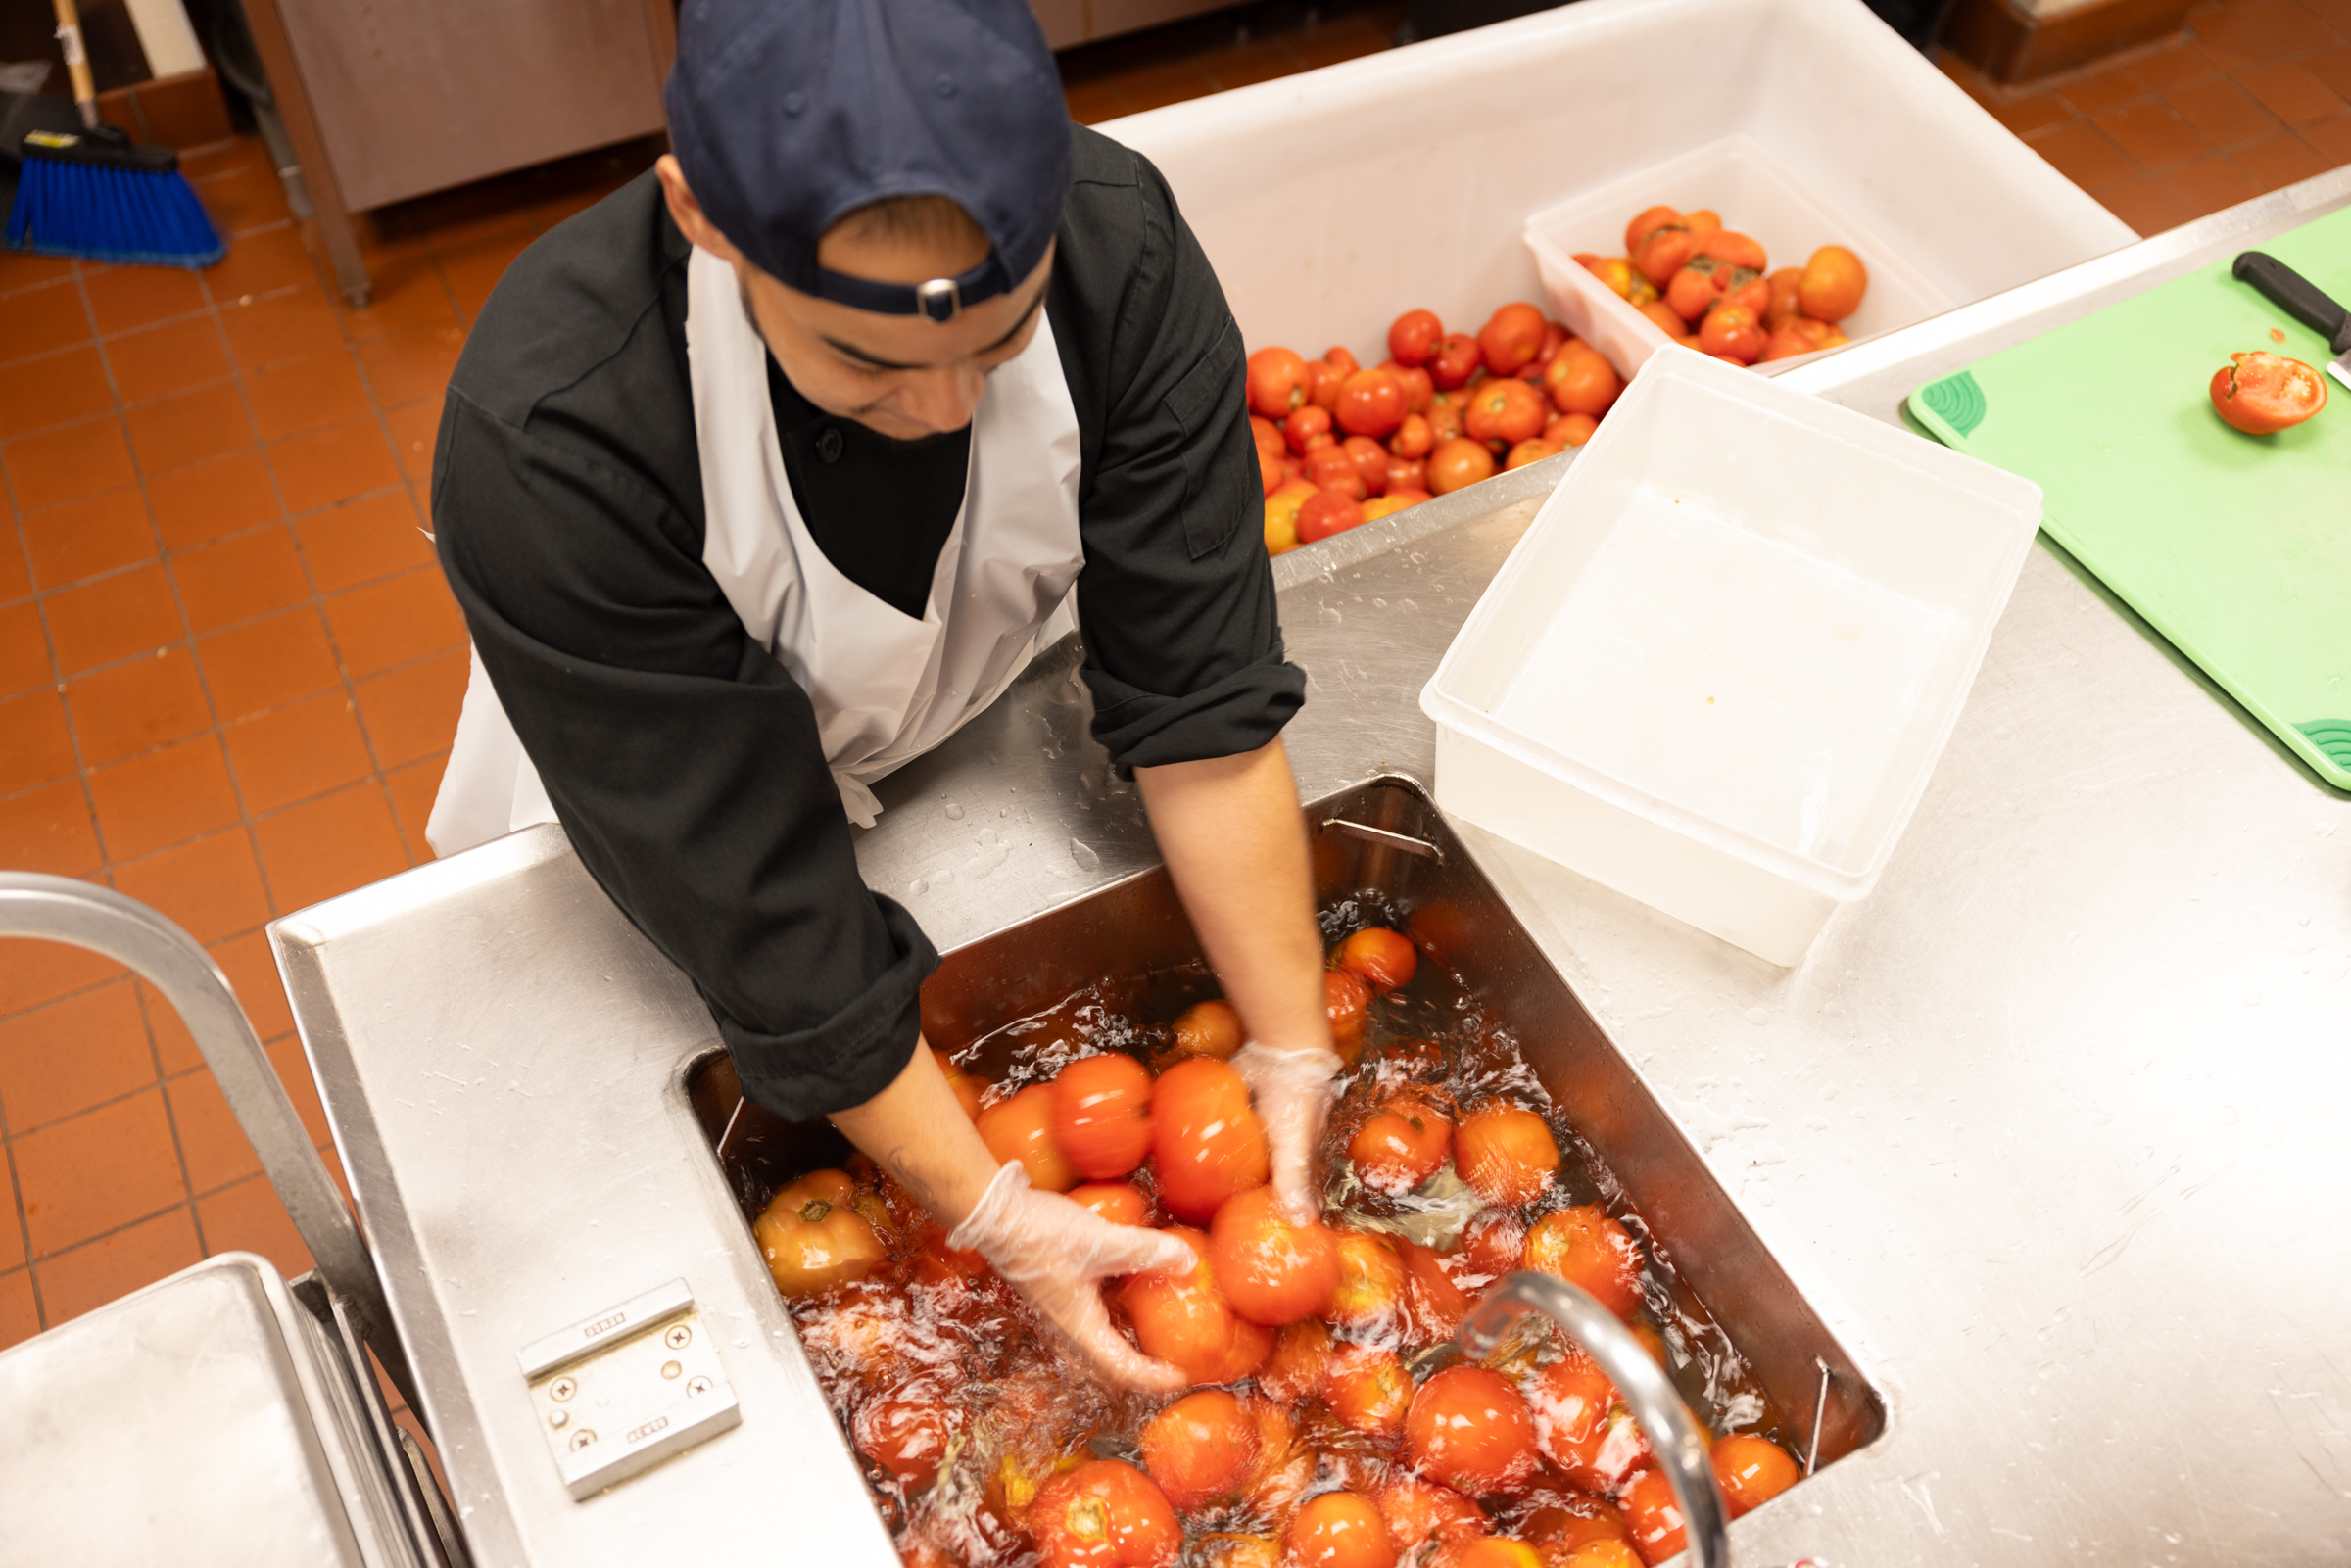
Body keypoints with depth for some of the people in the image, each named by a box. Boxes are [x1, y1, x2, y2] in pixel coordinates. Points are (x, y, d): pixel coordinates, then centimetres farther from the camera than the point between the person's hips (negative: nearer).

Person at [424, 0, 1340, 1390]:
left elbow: (1201, 702, -26)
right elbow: (763, 910, -35)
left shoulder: (1119, 249, -33)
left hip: (977, 726, 3)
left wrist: (1294, 1062, -25)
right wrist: (998, 1217, -30)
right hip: (659, 794, -2)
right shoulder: (543, 444, -41)